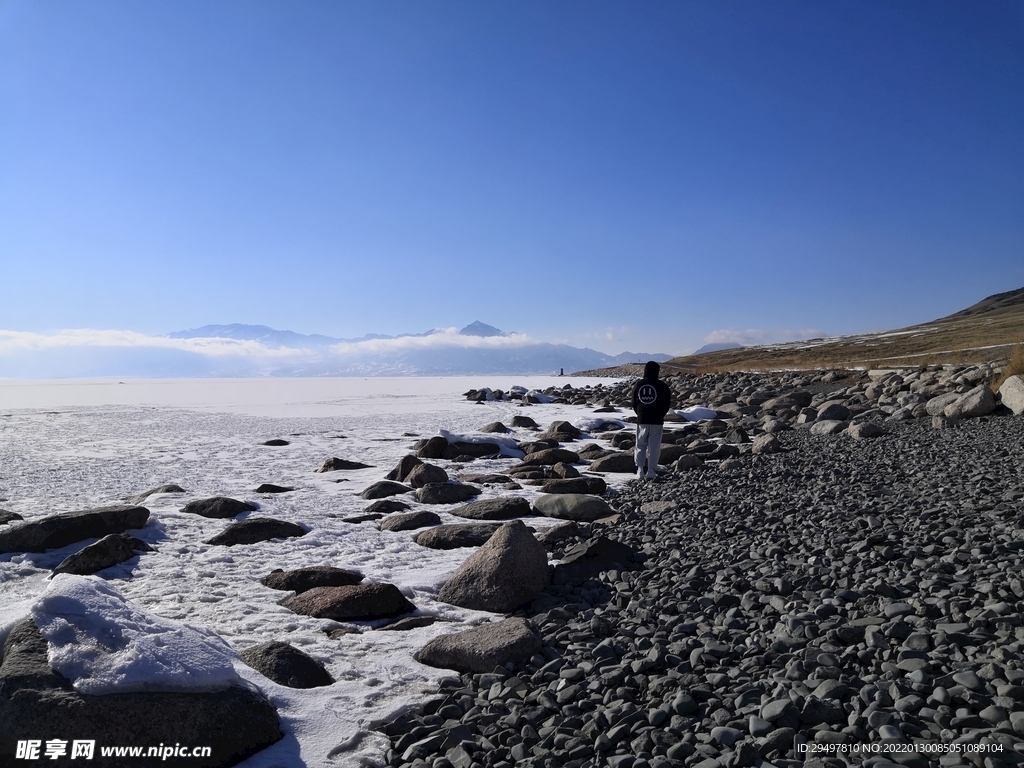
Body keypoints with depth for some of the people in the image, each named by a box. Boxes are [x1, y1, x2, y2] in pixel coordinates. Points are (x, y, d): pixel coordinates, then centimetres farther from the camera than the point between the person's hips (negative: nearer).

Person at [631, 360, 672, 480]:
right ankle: (651, 472, 4)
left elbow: (634, 403, 8)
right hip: (657, 421, -2)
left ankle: (640, 471, 4)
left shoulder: (638, 385, 2)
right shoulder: (662, 386, -7)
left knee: (640, 445, 11)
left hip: (641, 420, 2)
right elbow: (667, 404, -1)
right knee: (654, 446, 4)